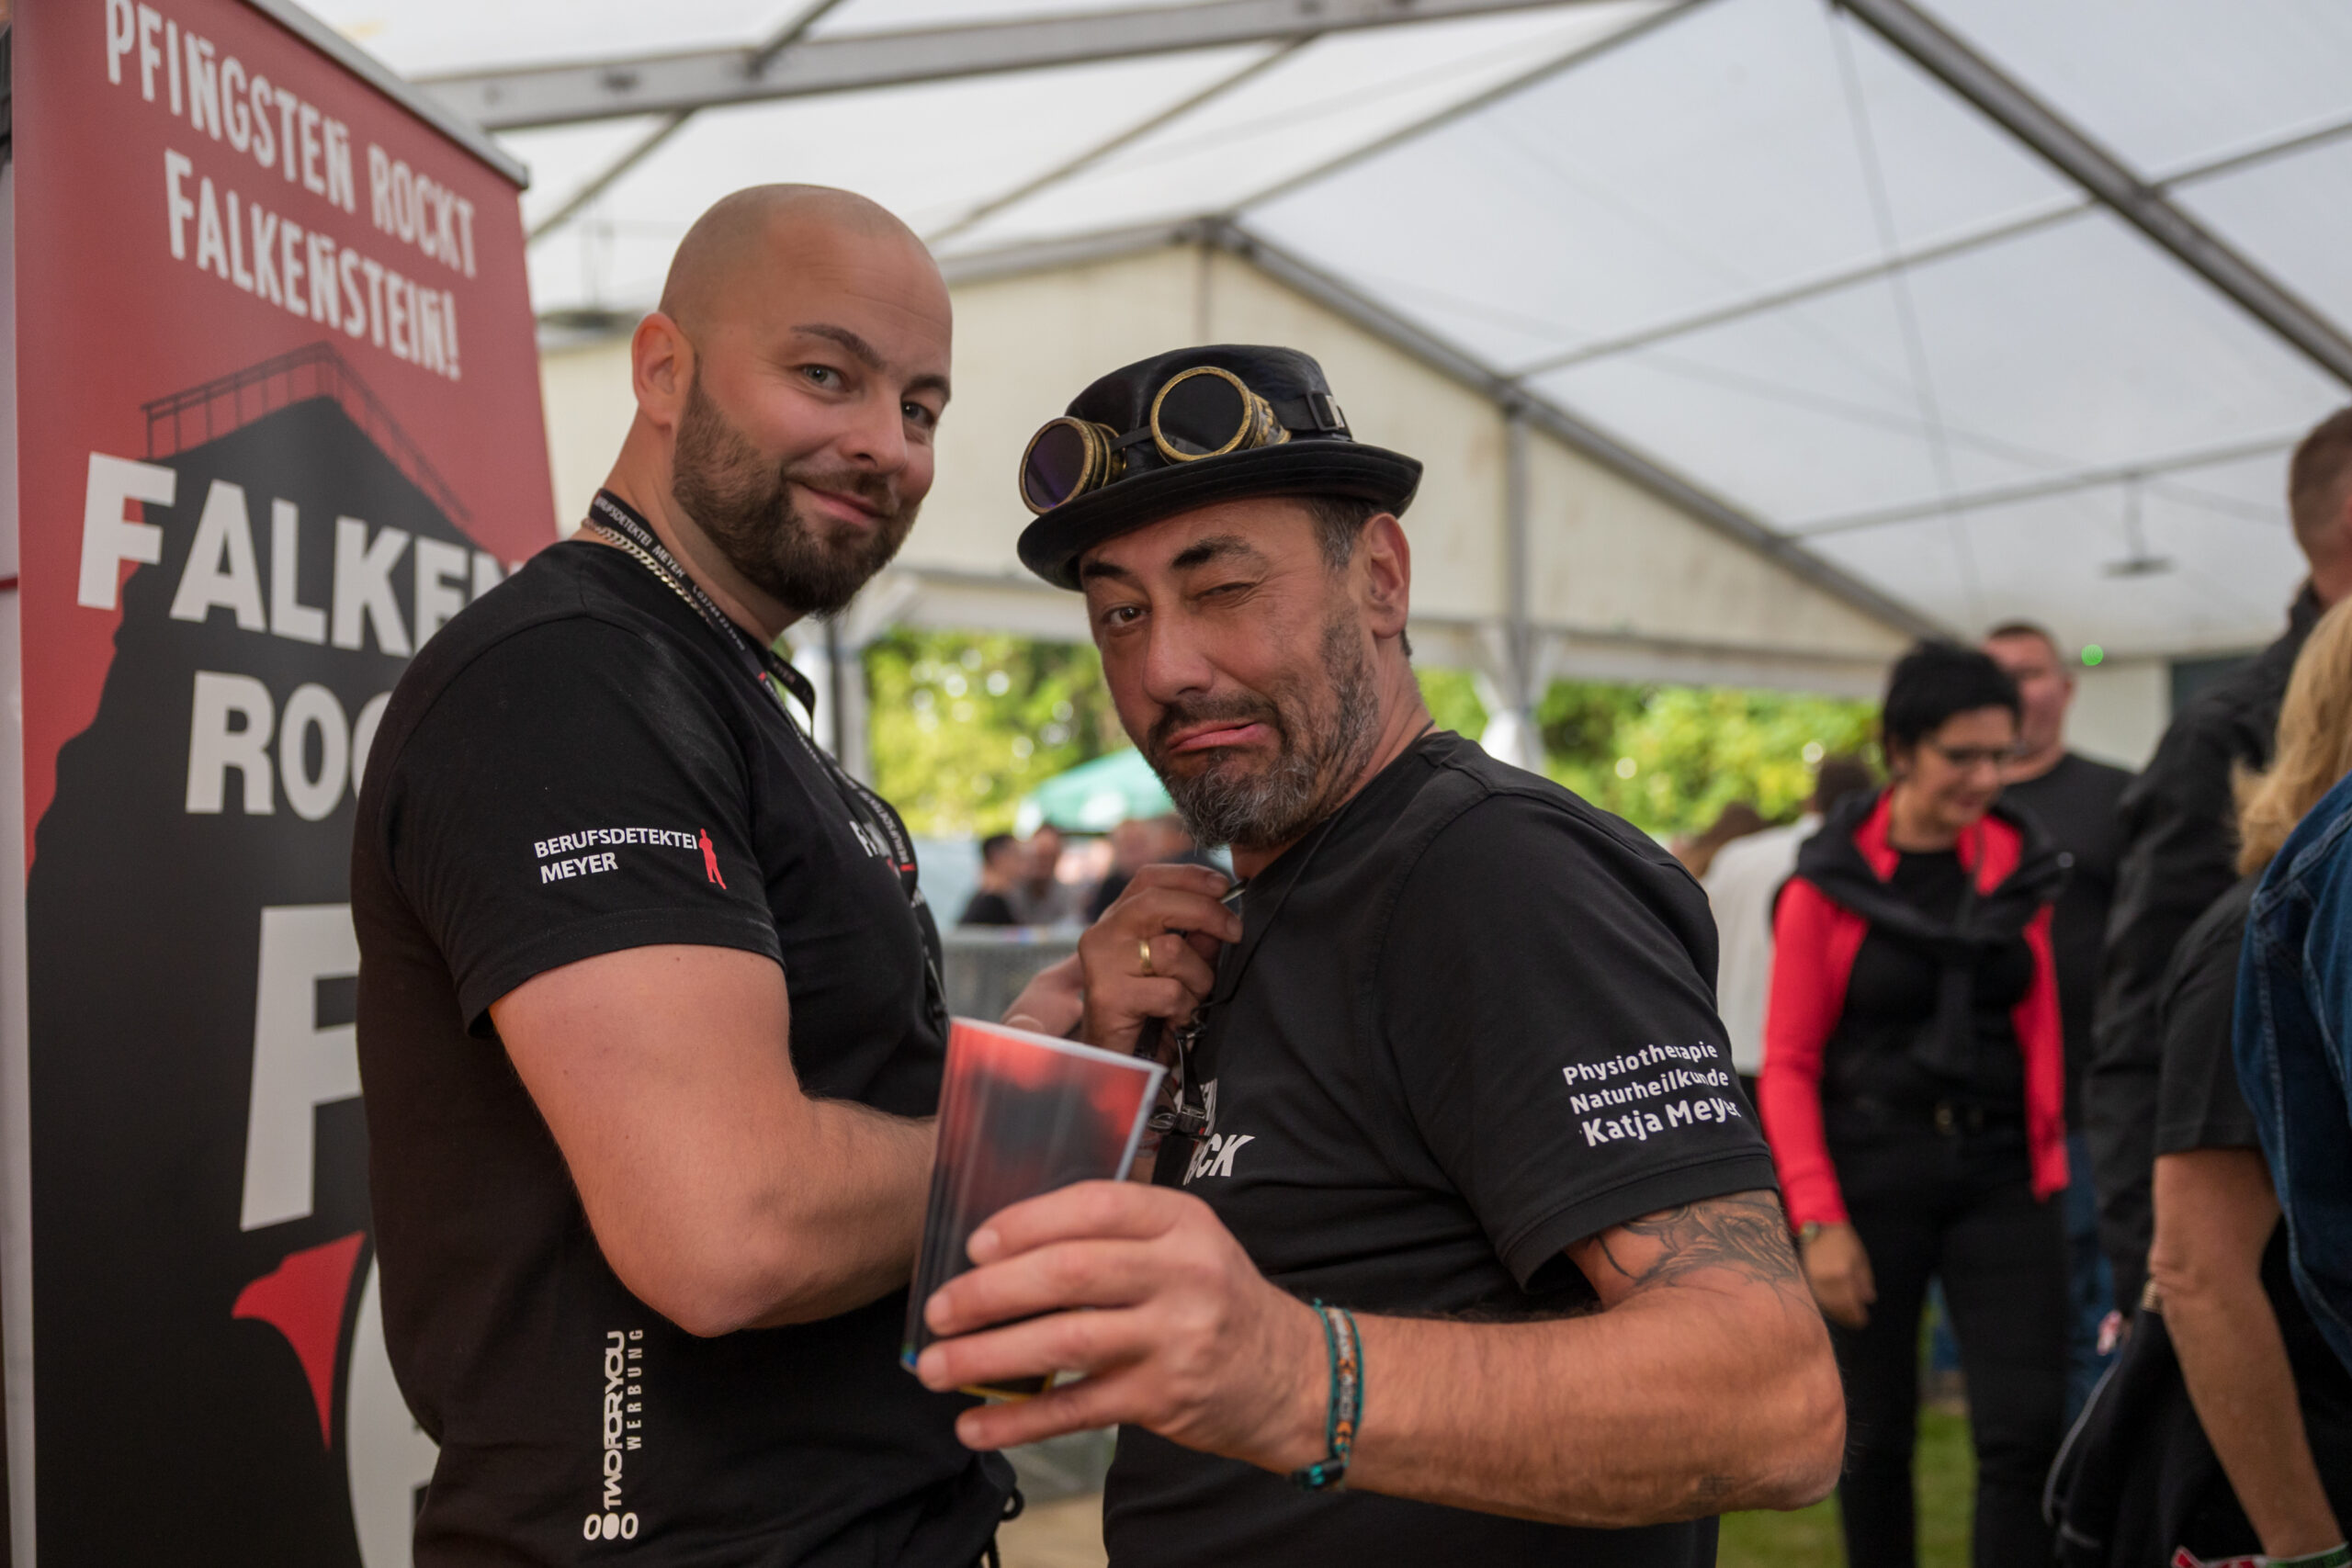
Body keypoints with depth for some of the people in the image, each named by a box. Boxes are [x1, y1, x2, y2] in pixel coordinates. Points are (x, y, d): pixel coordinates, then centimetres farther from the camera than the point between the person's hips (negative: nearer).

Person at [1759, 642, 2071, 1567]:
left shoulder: (2021, 865, 7)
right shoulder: (1830, 882, -4)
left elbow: (2038, 1031, 11)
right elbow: (1789, 1066, -5)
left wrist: (2049, 1168, 0)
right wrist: (1818, 1220, -12)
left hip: (1999, 1177, 3)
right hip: (1871, 1177, -2)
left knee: (2026, 1431, -6)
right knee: (1877, 1433, 8)